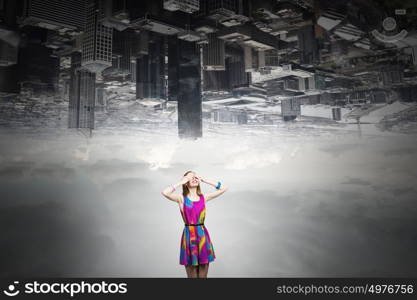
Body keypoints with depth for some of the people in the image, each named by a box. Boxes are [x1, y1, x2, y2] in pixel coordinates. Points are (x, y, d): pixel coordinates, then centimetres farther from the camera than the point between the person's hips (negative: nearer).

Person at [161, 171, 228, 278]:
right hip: (189, 236, -3)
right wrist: (181, 182, -8)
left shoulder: (204, 197, 7)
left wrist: (205, 180, 5)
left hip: (203, 235, 3)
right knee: (192, 275, 6)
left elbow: (224, 188, 7)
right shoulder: (182, 198, -1)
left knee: (203, 275, 10)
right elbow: (165, 192, -19)